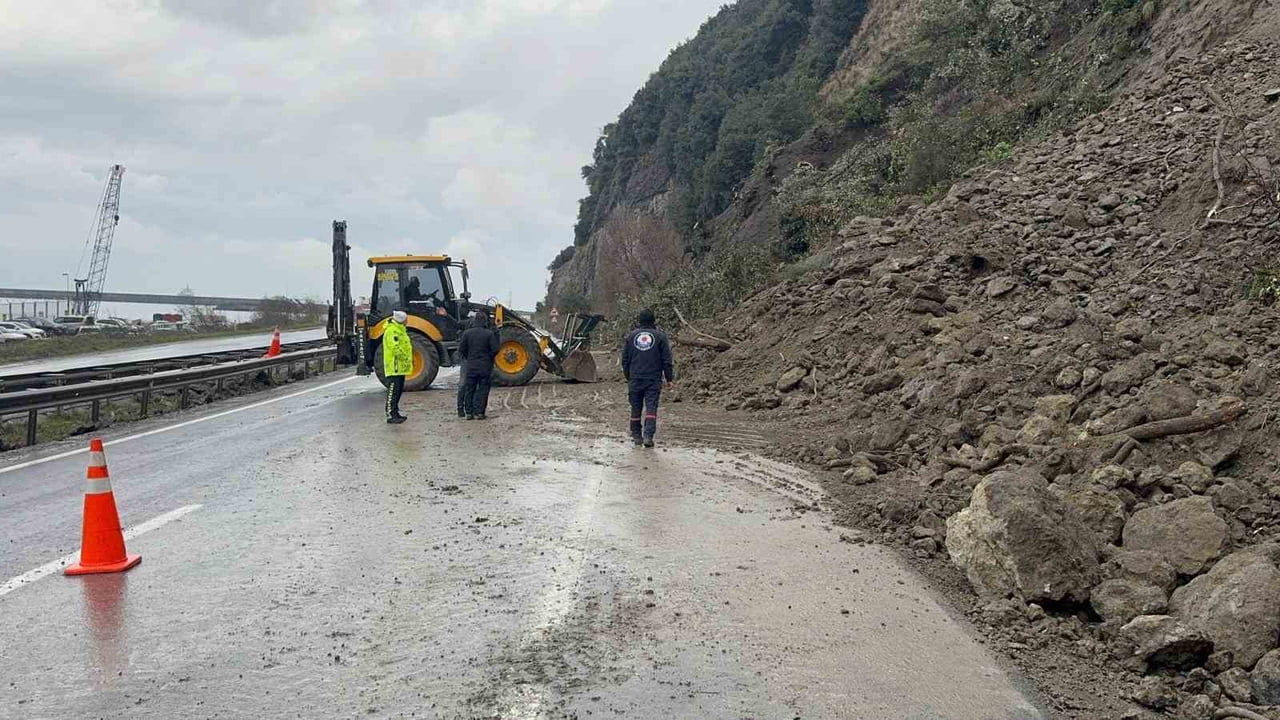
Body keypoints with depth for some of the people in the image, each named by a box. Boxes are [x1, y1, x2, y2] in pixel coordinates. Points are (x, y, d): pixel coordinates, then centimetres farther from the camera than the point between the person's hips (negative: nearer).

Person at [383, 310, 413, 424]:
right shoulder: (391, 331, -15)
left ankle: (395, 413, 22)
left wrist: (410, 359, 17)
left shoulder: (400, 329, 19)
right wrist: (406, 358, -20)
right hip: (394, 367, -11)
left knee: (398, 391, 15)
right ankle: (390, 415, -15)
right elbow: (396, 348, -23)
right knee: (393, 391, -12)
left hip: (401, 367, 11)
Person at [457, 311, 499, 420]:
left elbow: (461, 349, 1)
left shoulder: (467, 333, -2)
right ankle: (479, 413, 3)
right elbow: (495, 350, -9)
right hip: (485, 366, -2)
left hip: (470, 366, 2)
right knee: (483, 390, 5)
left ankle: (468, 412, 13)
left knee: (469, 389, 11)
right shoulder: (489, 334, -9)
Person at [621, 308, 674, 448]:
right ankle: (648, 436, -17)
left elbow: (625, 359, 11)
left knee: (636, 408, 11)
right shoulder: (660, 336, 0)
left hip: (635, 378, 2)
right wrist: (669, 378, 6)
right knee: (651, 408, -5)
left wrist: (627, 376, 22)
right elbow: (666, 360, -1)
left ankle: (636, 436, 18)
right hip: (654, 379, -2)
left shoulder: (631, 336, 6)